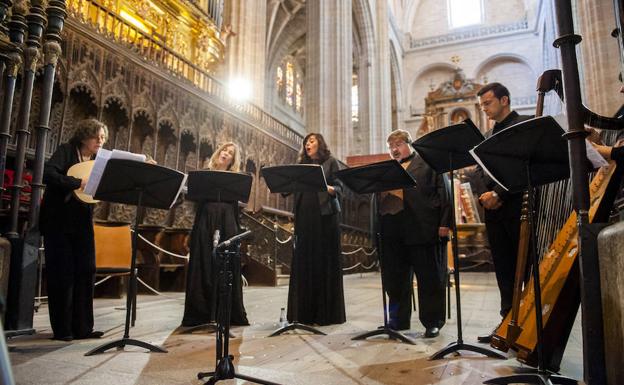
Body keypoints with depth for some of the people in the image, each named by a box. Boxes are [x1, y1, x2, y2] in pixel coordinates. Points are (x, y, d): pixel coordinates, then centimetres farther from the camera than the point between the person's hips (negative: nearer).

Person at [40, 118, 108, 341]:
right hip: (58, 221, -5)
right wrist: (79, 183, -27)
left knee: (86, 272, 1)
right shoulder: (66, 151, -5)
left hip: (82, 222, 5)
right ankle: (62, 329, 8)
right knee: (61, 274, -1)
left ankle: (82, 327, 8)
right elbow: (48, 174, -22)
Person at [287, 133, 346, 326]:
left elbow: (339, 187, -3)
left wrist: (330, 189, -23)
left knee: (325, 262, -3)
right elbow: (295, 187, 14)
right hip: (304, 216, 4)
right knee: (304, 262, 2)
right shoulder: (302, 165, 20)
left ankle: (327, 312, 3)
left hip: (325, 215, -4)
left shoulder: (330, 162, 7)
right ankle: (305, 311, 9)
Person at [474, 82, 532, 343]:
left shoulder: (526, 124, 0)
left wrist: (498, 194, -16)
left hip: (518, 206, -6)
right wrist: (484, 195, -5)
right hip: (494, 211, 7)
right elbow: (479, 171, 15)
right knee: (504, 269, 7)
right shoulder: (487, 136, 21)